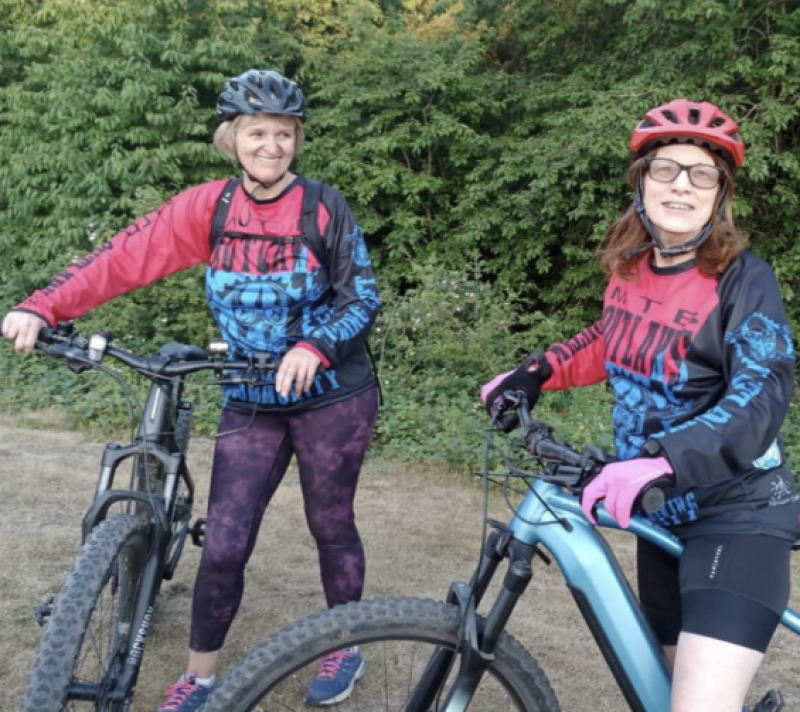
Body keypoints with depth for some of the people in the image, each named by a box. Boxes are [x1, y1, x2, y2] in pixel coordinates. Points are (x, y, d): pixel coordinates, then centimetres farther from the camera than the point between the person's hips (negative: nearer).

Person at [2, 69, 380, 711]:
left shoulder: (325, 208, -10)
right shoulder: (209, 208, -4)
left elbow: (364, 298, -9)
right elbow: (126, 256, -10)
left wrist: (313, 348, -27)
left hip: (332, 397, -2)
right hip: (251, 403, 2)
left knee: (331, 526, 11)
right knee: (224, 544, 2)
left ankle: (345, 649, 35)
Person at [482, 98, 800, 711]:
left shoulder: (744, 280, -15)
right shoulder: (630, 268, 3)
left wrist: (659, 460, -41)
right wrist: (535, 373, 11)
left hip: (737, 520, -6)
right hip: (663, 514, 6)